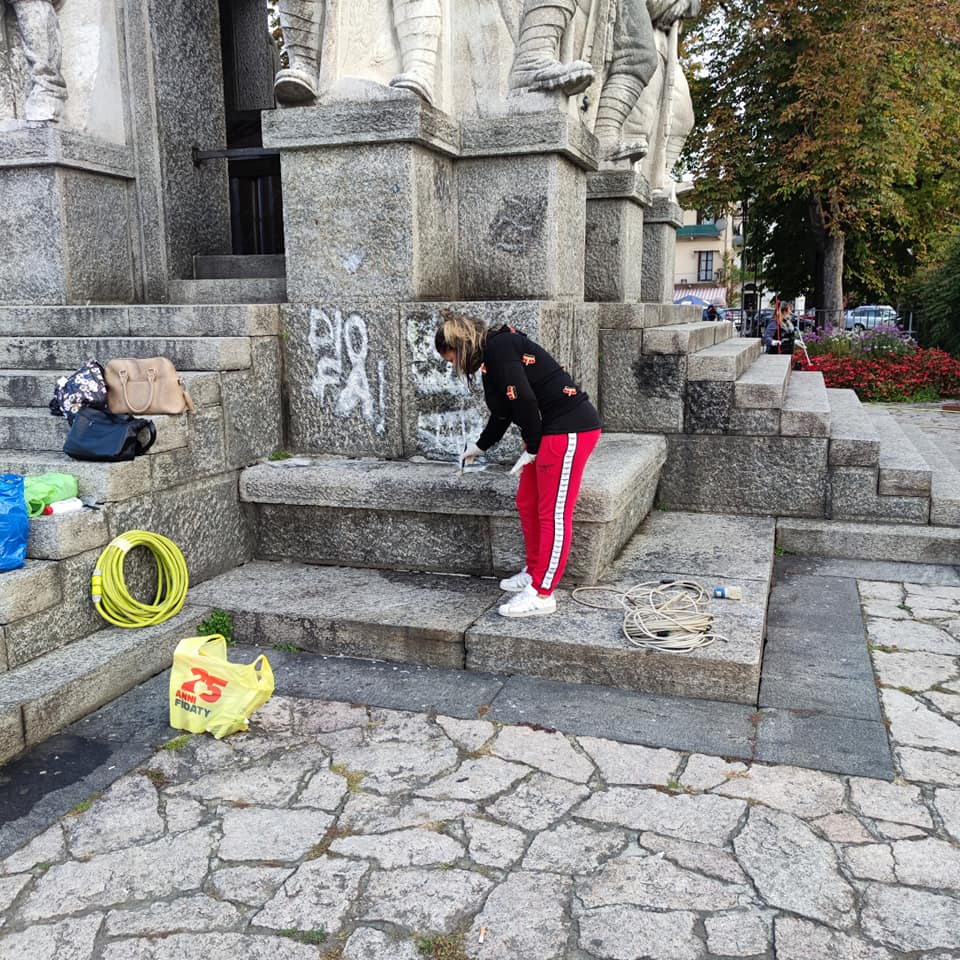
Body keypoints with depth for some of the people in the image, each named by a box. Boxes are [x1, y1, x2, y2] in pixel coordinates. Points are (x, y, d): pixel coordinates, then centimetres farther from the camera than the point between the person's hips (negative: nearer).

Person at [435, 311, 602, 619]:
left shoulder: (498, 348, -12)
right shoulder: (493, 355, 18)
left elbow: (525, 401, -21)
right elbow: (502, 413, 30)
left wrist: (531, 449, -9)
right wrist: (478, 447, 43)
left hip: (570, 430, -10)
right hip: (550, 432, 10)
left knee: (553, 514, -5)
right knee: (527, 504, 16)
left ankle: (541, 594, 1)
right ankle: (535, 573, 30)